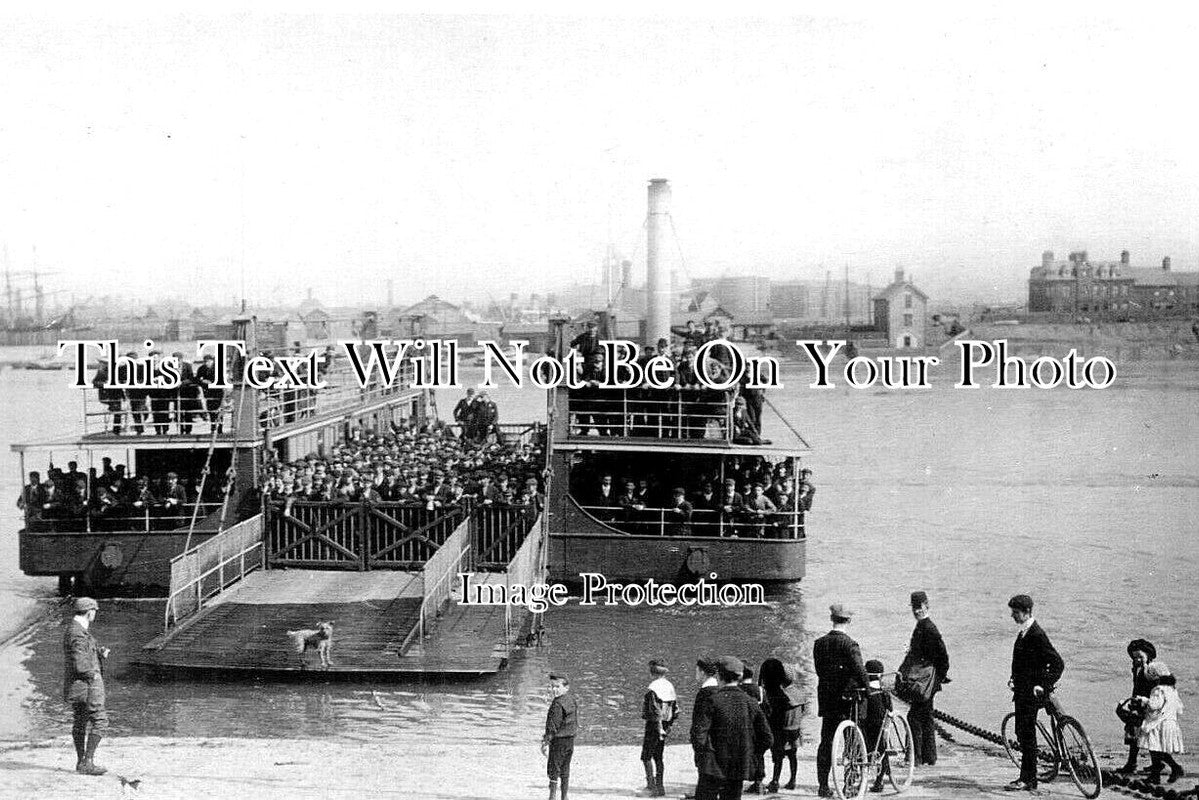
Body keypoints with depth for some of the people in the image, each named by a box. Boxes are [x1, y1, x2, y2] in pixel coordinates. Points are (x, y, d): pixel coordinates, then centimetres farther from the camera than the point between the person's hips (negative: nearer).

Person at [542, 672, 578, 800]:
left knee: (553, 770, -2)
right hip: (571, 739, 9)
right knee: (565, 771, 15)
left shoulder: (557, 704, -19)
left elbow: (553, 725, -20)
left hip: (559, 740, -9)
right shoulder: (572, 700, 9)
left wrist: (546, 742, -14)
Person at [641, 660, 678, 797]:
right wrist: (669, 725, 20)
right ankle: (659, 786, 17)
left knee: (646, 756, 0)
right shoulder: (670, 686, 8)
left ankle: (651, 783, -7)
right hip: (665, 725, 8)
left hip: (654, 724, -8)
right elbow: (676, 709, 13)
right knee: (658, 756, 15)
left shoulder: (653, 688, -17)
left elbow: (656, 710, -22)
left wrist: (659, 728, -20)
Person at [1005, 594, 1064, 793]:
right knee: (1022, 732, 13)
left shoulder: (1037, 634, -18)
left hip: (1031, 693, -10)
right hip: (1022, 691, 10)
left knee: (1027, 735, -5)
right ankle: (1027, 777, 21)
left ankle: (1028, 781, 0)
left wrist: (1043, 686, -20)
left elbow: (1058, 664, -20)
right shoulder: (1024, 633, 12)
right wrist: (1014, 679, 16)